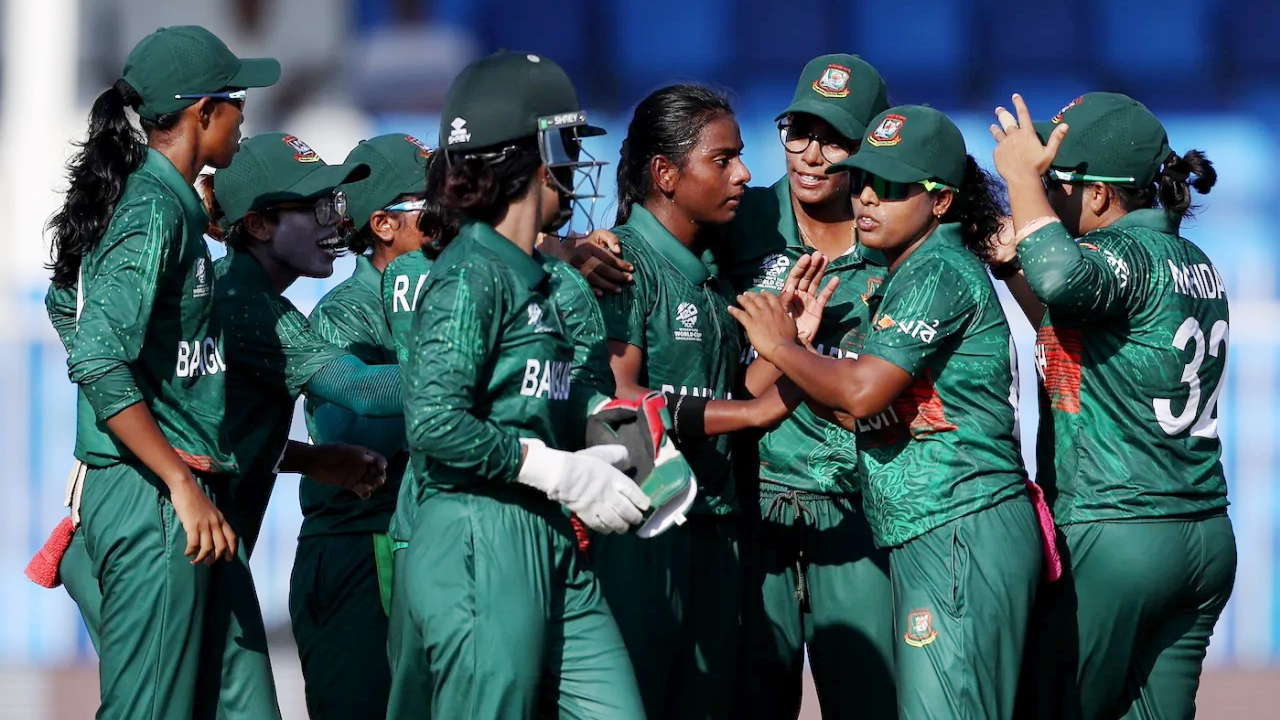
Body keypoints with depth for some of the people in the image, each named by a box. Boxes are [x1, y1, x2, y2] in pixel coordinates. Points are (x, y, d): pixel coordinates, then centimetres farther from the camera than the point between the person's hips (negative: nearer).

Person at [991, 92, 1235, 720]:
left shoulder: (1128, 253, -14)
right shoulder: (1196, 264, 14)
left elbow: (1062, 280, -37)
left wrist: (1022, 175, -23)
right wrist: (1013, 270, 16)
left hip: (1112, 539, -9)